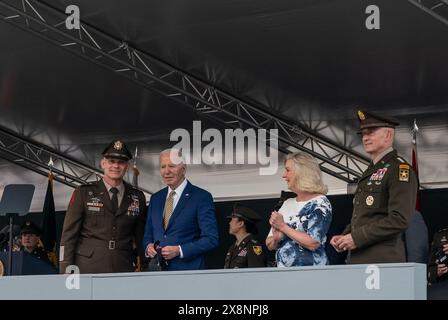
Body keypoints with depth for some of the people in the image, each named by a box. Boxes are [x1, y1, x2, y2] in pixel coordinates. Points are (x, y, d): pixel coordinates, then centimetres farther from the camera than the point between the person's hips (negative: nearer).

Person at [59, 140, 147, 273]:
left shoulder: (137, 197, 12)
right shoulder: (83, 193, 5)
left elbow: (141, 238, 18)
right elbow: (68, 235, 2)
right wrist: (66, 274, -4)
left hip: (123, 271, 2)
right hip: (87, 270, -2)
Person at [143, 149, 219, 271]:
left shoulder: (202, 197, -5)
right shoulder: (155, 198, 14)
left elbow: (211, 239, -9)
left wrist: (179, 251, -17)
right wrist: (148, 247, -4)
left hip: (188, 270, -4)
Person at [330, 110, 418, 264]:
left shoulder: (400, 170, -9)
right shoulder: (370, 172, 19)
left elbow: (399, 220, -20)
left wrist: (357, 238, -18)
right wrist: (345, 236, 7)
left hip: (382, 261, -8)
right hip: (358, 259, 8)